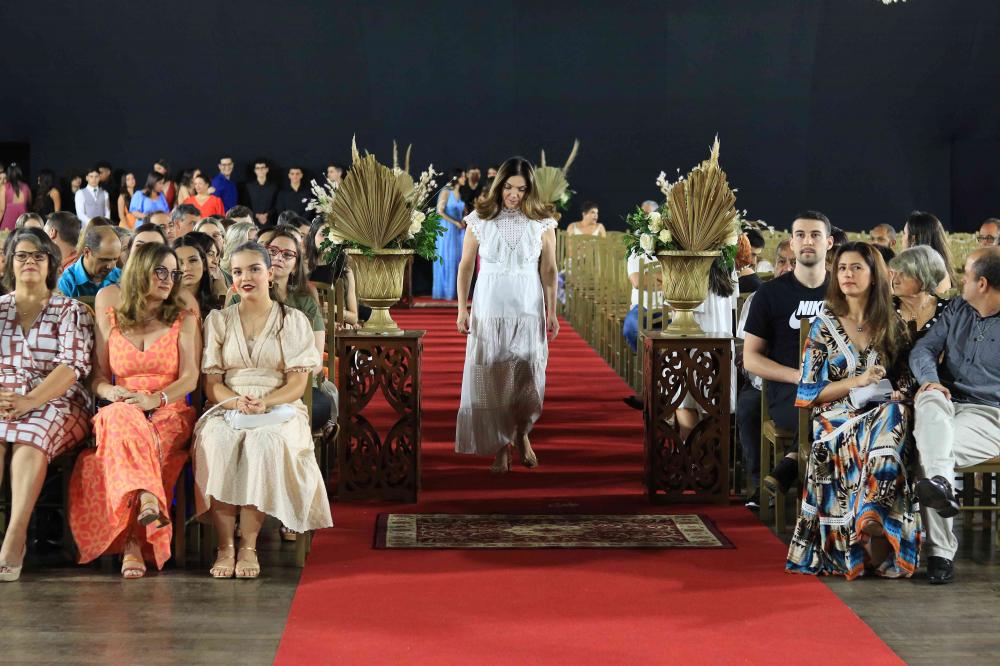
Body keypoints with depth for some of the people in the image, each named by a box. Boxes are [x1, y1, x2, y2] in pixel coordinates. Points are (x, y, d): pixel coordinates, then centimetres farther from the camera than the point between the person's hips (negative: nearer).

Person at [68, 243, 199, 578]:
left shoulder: (185, 321, 13)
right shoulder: (109, 320, 17)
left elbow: (190, 377, 1)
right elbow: (97, 377, 14)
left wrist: (156, 398, -19)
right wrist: (111, 391, -11)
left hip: (170, 414, -1)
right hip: (122, 413, 1)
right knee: (122, 418, -38)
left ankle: (132, 541, -44)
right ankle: (148, 502, -56)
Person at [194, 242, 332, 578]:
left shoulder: (293, 320, 9)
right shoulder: (218, 320, 15)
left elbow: (297, 384, 2)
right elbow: (211, 383, 8)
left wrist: (265, 402, -18)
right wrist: (236, 401, -14)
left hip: (279, 409, -1)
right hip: (228, 408, 2)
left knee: (264, 441, -37)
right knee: (215, 440, -35)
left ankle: (249, 545, -31)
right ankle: (225, 545, -31)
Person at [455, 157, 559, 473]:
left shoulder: (541, 222, 0)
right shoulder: (480, 219, 0)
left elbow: (548, 269, 3)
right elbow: (466, 265, 4)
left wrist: (551, 311, -1)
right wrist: (462, 308, 0)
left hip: (527, 308, 0)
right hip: (489, 308, 0)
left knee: (528, 376, -7)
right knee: (491, 377, -1)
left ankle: (521, 434, 19)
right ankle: (500, 446, 10)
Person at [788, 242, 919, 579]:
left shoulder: (892, 324, 14)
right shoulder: (824, 326, 8)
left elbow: (905, 376, 17)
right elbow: (810, 392, 3)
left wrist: (900, 394, -8)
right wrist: (857, 382, -11)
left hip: (882, 413, 2)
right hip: (836, 419, -2)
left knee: (893, 416, -36)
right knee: (875, 436, -37)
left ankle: (872, 517, -45)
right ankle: (876, 529, -39)